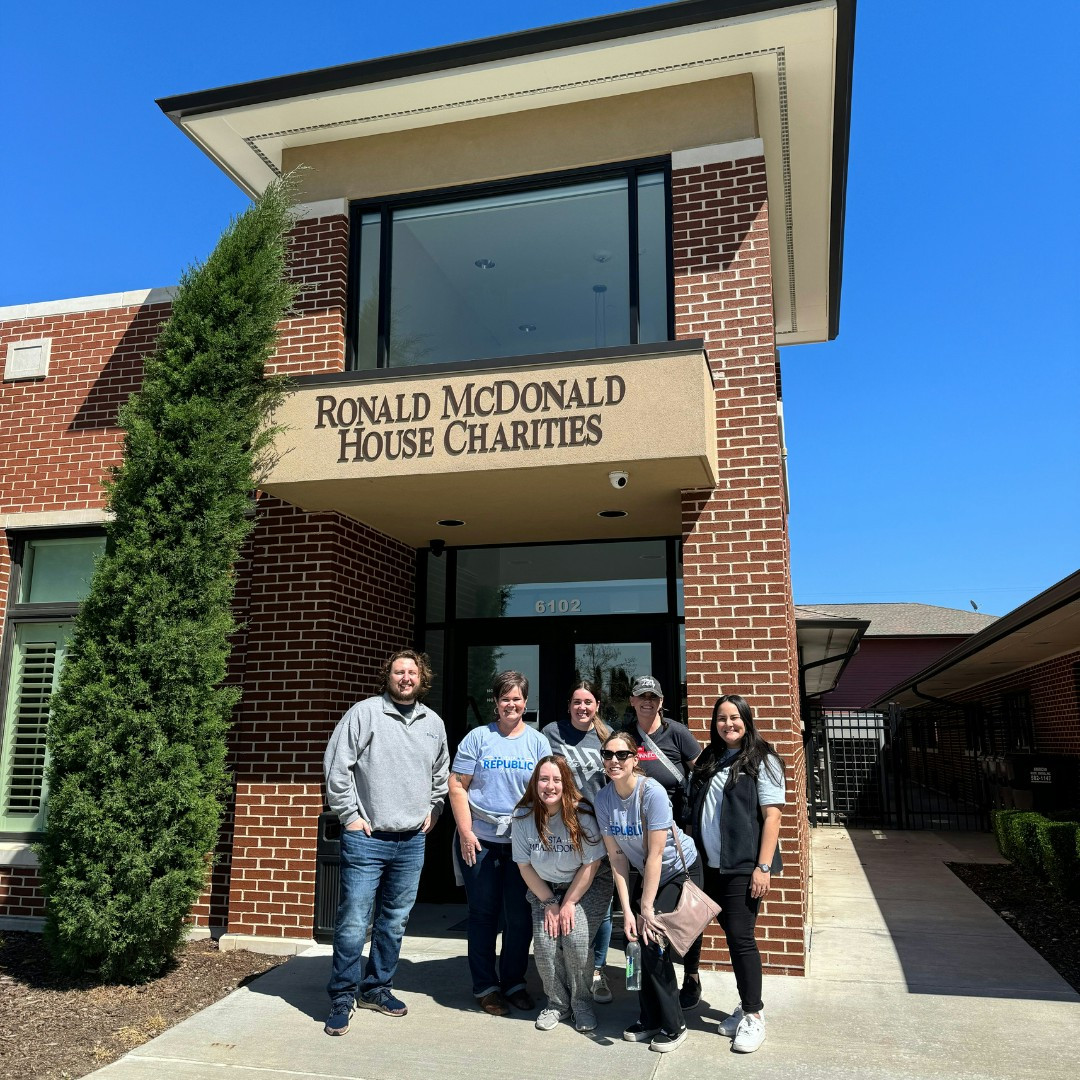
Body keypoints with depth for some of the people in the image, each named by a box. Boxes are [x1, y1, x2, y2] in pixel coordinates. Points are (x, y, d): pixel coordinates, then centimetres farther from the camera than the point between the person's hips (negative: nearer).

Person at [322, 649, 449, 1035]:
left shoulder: (434, 723, 9)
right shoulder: (364, 713, -7)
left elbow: (441, 773, 23)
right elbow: (335, 766, -8)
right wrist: (349, 814, -9)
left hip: (412, 841, 5)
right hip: (366, 838, -5)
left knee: (395, 921, 14)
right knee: (353, 922, -2)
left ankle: (377, 988, 30)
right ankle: (342, 996, 13)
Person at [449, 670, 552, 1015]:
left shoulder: (538, 742, 5)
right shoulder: (478, 738, -1)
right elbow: (457, 786, -3)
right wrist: (465, 833, -9)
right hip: (479, 841, -1)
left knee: (519, 915, 7)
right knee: (483, 913, 8)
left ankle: (514, 982, 24)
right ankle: (485, 986, 21)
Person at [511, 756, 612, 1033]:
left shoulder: (581, 814, -24)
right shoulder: (523, 816, -15)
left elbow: (591, 864, -16)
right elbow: (524, 865, -4)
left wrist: (569, 903, -14)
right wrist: (549, 903, -6)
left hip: (589, 885, -3)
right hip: (545, 888, 3)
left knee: (576, 937, -21)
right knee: (544, 941, -14)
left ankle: (582, 1003, 5)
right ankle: (557, 1003, 11)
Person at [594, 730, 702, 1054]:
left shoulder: (652, 792, -27)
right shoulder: (603, 799, -11)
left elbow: (655, 854, -24)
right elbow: (617, 857, -8)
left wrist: (646, 908, -20)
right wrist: (627, 910, -11)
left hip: (679, 871, -5)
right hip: (645, 874, 5)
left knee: (653, 941, -11)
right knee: (636, 940, -2)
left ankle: (673, 1026, 7)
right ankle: (650, 1020, 18)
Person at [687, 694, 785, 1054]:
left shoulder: (761, 761, -6)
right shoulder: (708, 762, 11)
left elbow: (771, 815, -10)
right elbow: (697, 812, 17)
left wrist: (763, 867, -16)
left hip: (744, 866, -6)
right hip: (713, 865, 6)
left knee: (741, 937, -5)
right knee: (731, 935, 12)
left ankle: (753, 1017, 9)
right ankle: (747, 1005, 26)